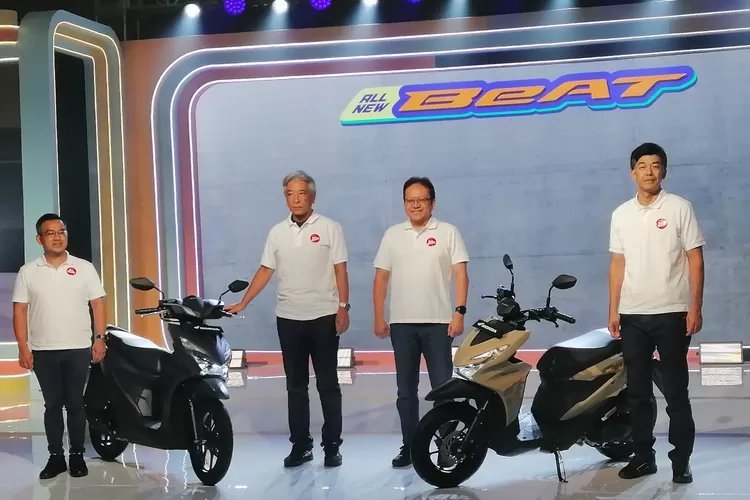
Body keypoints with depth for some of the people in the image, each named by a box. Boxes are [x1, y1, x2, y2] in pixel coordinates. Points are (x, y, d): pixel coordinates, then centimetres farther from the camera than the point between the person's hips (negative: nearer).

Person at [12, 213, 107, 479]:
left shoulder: (84, 268, 3)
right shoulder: (28, 272, 3)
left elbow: (97, 304, 4)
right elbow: (20, 310, 2)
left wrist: (99, 338, -5)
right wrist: (23, 347, -4)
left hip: (78, 349, -1)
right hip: (43, 351, 1)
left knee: (75, 404, 4)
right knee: (52, 405, 7)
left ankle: (77, 455, 13)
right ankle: (55, 457, 15)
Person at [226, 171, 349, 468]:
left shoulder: (329, 228, -2)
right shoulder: (277, 232, 8)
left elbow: (340, 270, -3)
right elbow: (265, 271, 9)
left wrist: (343, 308, -10)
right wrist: (242, 303, 2)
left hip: (323, 317, -3)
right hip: (288, 318, 4)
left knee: (328, 385, 3)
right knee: (295, 386, 9)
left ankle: (332, 446, 9)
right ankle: (300, 445, 16)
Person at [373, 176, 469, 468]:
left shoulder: (447, 232, 2)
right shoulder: (393, 235, 9)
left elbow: (460, 274, -3)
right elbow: (381, 278, 10)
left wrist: (459, 312, -13)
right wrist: (379, 318, 4)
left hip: (438, 323, -3)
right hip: (401, 324, 3)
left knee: (443, 388, -2)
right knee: (406, 390, 9)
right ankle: (409, 447, 17)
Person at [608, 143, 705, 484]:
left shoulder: (679, 208, -2)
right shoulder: (621, 214, 9)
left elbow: (695, 259, -4)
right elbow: (617, 265, 12)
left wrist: (695, 308, -10)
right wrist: (613, 310, 7)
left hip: (671, 313, -4)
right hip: (632, 315, 4)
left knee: (675, 392, 1)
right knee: (638, 391, 9)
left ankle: (681, 460, 8)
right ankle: (643, 455, 20)